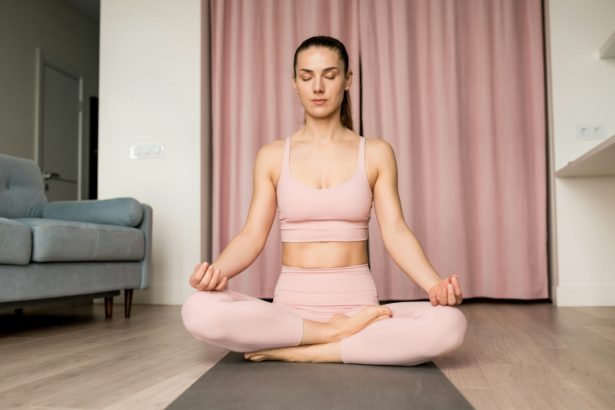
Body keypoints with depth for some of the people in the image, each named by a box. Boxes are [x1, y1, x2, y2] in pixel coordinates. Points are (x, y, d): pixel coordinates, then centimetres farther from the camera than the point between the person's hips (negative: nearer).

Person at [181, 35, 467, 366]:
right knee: (198, 311, -29)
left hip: (357, 302, 0)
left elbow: (395, 232, -2)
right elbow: (253, 235, 1)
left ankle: (297, 352, -18)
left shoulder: (376, 153, 5)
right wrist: (216, 270, -21)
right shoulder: (272, 156, 7)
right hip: (291, 304, 1)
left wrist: (435, 285, -21)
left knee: (450, 324, -29)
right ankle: (340, 333, -15)